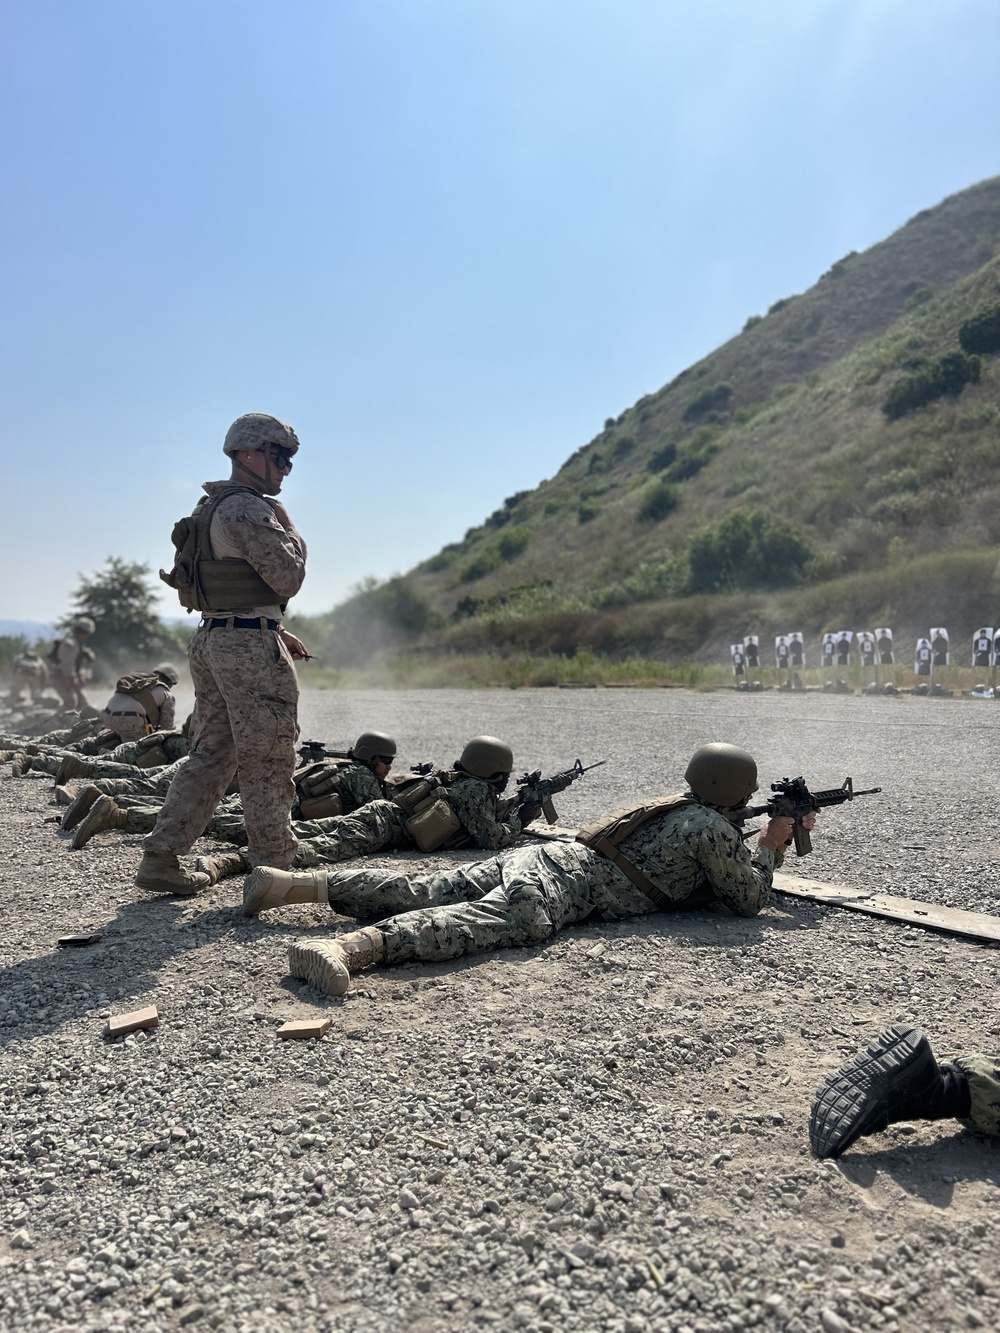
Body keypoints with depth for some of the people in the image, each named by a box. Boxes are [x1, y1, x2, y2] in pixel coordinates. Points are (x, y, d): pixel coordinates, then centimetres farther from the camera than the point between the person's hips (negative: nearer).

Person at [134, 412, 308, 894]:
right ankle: (273, 863, 8)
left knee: (210, 754, 13)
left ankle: (161, 858, 15)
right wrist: (290, 532, 1)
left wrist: (276, 632, 21)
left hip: (211, 638, 10)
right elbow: (287, 578, -16)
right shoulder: (247, 509, -14)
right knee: (267, 757, -1)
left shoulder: (211, 509, 19)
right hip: (249, 645, -10)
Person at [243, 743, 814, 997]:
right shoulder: (713, 828, 2)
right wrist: (771, 844, 23)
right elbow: (751, 899, 7)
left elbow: (712, 875, 44)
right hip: (565, 884, -9)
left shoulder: (682, 808, 28)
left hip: (545, 855, 9)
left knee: (419, 893, -1)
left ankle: (290, 883, -9)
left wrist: (777, 839, 41)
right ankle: (345, 949, -56)